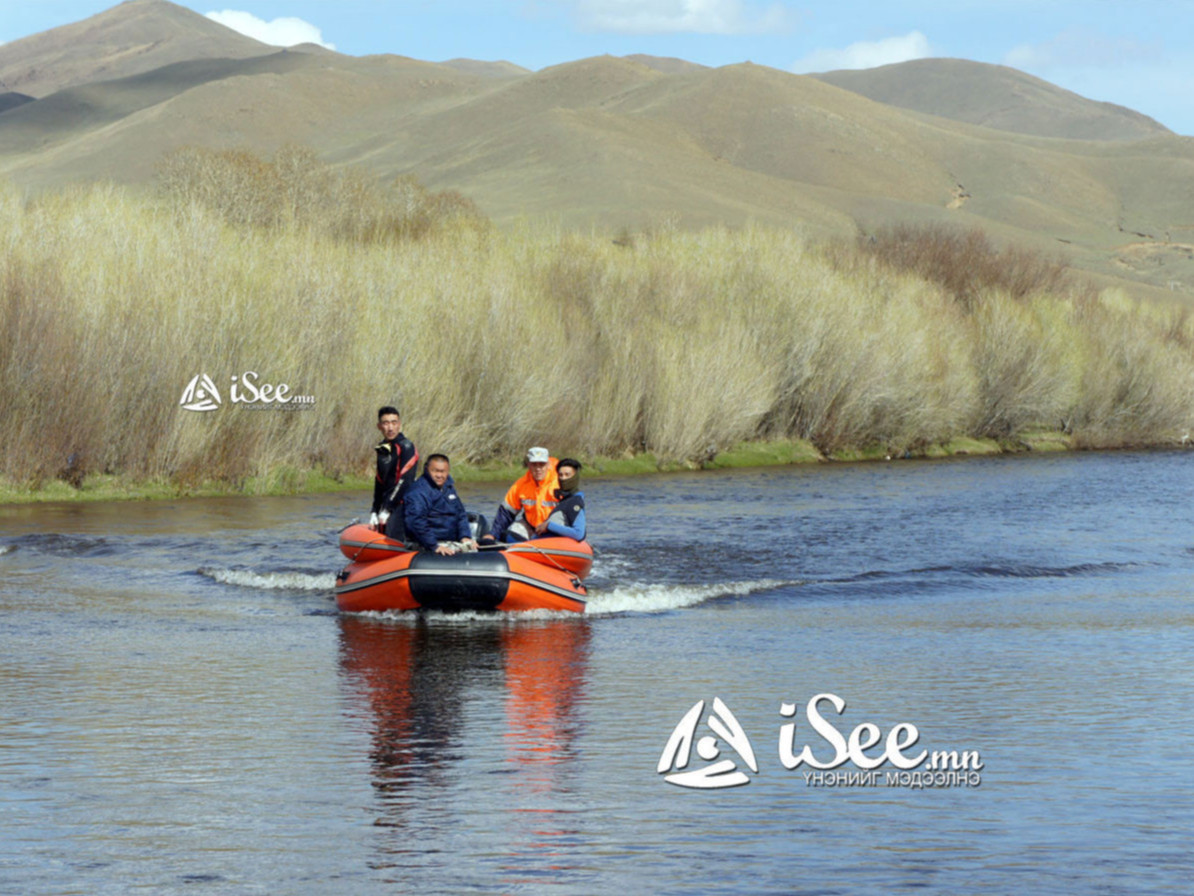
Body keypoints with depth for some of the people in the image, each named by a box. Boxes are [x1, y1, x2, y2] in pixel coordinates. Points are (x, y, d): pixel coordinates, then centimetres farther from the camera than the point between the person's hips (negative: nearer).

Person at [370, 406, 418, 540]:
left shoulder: (406, 447, -10)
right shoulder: (382, 448, 15)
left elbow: (405, 481, -16)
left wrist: (388, 509, -18)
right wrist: (374, 511, 15)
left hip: (402, 503, -8)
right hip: (387, 503, 8)